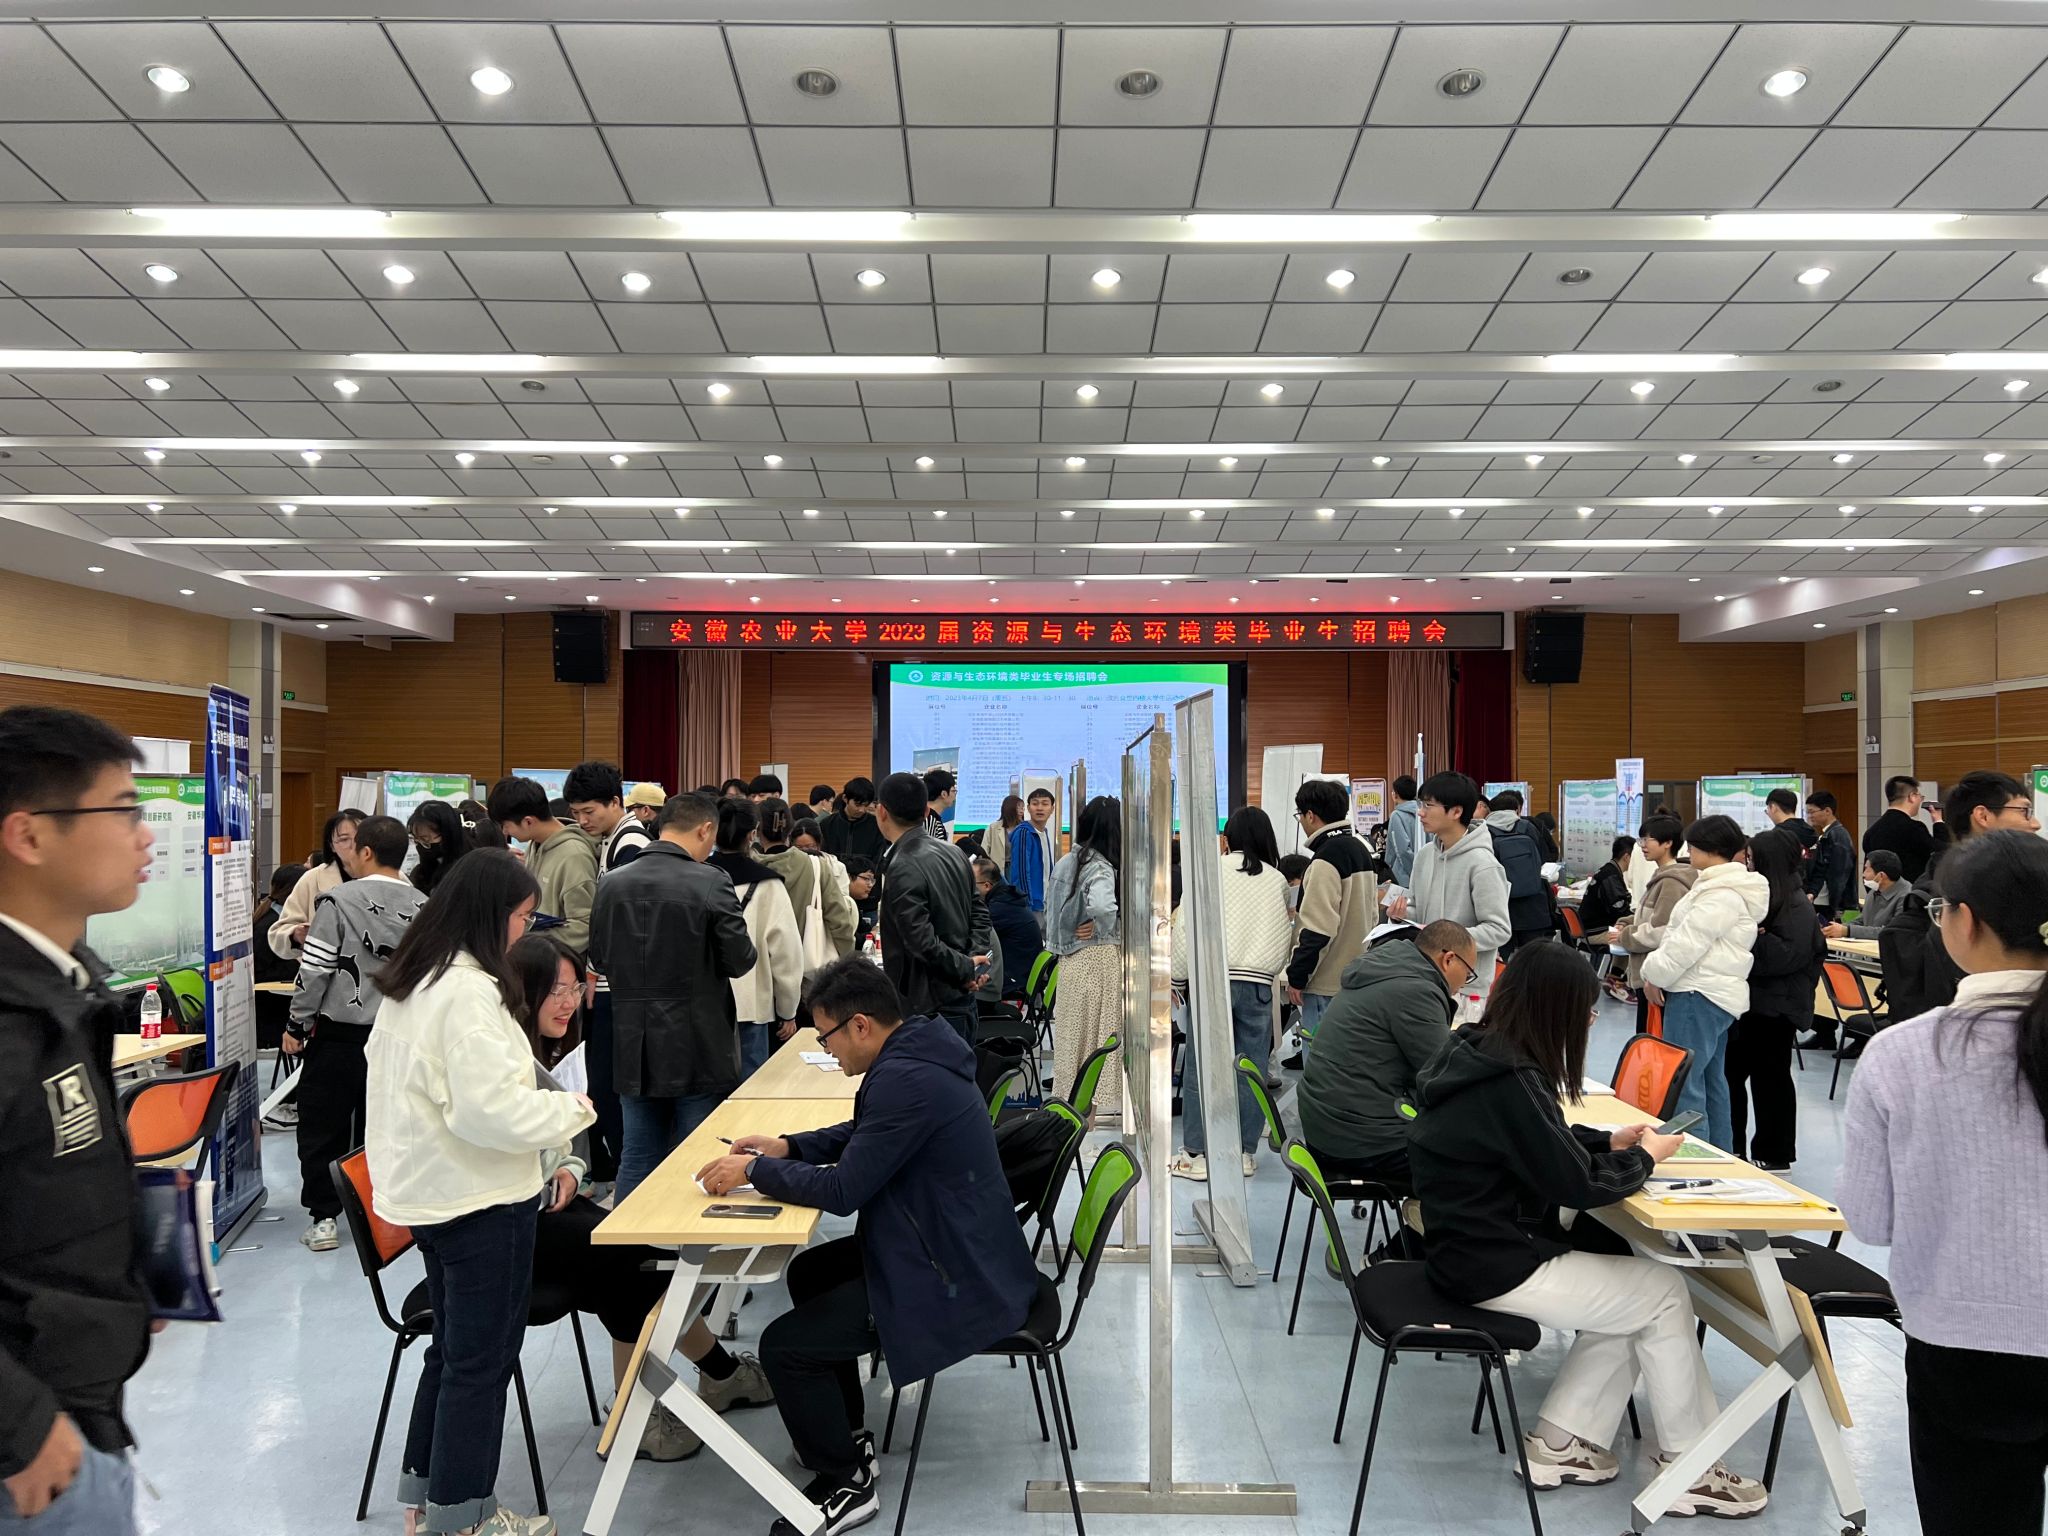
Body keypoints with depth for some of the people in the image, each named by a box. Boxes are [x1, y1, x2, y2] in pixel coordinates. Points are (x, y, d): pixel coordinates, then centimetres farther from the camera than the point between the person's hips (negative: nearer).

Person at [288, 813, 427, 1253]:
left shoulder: (339, 900, -11)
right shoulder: (423, 907, 1)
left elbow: (315, 970, -11)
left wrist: (296, 1025, -1)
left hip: (339, 1035, -4)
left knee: (322, 1126, 8)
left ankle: (324, 1218, 9)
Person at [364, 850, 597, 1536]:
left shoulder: (408, 984, 7)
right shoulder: (469, 992, -24)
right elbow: (490, 1110, -28)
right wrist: (572, 1109, -13)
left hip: (427, 1192, 10)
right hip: (482, 1201, -10)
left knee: (452, 1347, 23)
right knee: (482, 1358, 6)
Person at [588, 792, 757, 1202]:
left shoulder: (613, 884, -1)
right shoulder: (710, 883, -15)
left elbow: (599, 958, 8)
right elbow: (740, 961, -12)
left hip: (633, 1046, 4)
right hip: (697, 1046, -4)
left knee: (637, 1159, 14)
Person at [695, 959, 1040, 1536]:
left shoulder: (906, 1079, -28)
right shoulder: (915, 1051, 4)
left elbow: (842, 1191, -24)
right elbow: (861, 1135, 20)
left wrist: (754, 1170, -12)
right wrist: (786, 1147, 8)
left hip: (958, 1285, -11)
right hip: (960, 1249, 11)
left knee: (783, 1346, -8)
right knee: (809, 1272, 25)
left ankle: (845, 1484, 12)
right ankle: (846, 1436, 37)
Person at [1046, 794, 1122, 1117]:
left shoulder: (1068, 861, 9)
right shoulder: (1100, 868, -18)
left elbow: (1055, 908, 20)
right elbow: (1101, 905, -36)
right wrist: (1104, 928, -18)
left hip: (1070, 958, 8)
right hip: (1101, 957, -8)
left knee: (1074, 1030, 14)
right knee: (1102, 1030, 1)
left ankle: (1071, 1099, 23)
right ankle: (1101, 1102, 7)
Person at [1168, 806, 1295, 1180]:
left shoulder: (1212, 872, -1)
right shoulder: (1277, 880, 7)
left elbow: (1187, 927, -2)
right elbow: (1286, 937, 11)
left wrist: (1176, 978, 4)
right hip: (1259, 983, 3)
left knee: (1201, 1068, 1)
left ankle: (1196, 1155, 3)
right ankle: (1245, 1152, 13)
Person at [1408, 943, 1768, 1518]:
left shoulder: (1478, 1052, 4)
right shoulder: (1508, 1082, -25)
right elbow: (1577, 1185, -19)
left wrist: (1609, 1141, 10)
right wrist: (1644, 1157, -1)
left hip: (1472, 1243, 9)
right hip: (1496, 1268, -9)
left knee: (1629, 1281, 13)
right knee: (1665, 1292, 2)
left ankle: (1559, 1442, 17)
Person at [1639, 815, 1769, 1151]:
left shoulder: (1721, 895, -18)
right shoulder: (1731, 887, 17)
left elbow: (1686, 944, -19)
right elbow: (1686, 935, 21)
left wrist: (1653, 973, -6)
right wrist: (1656, 968, 11)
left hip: (1699, 997, -11)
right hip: (1712, 995, 11)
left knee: (1683, 1084, -11)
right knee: (1712, 1080, 18)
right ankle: (1721, 1158, 26)